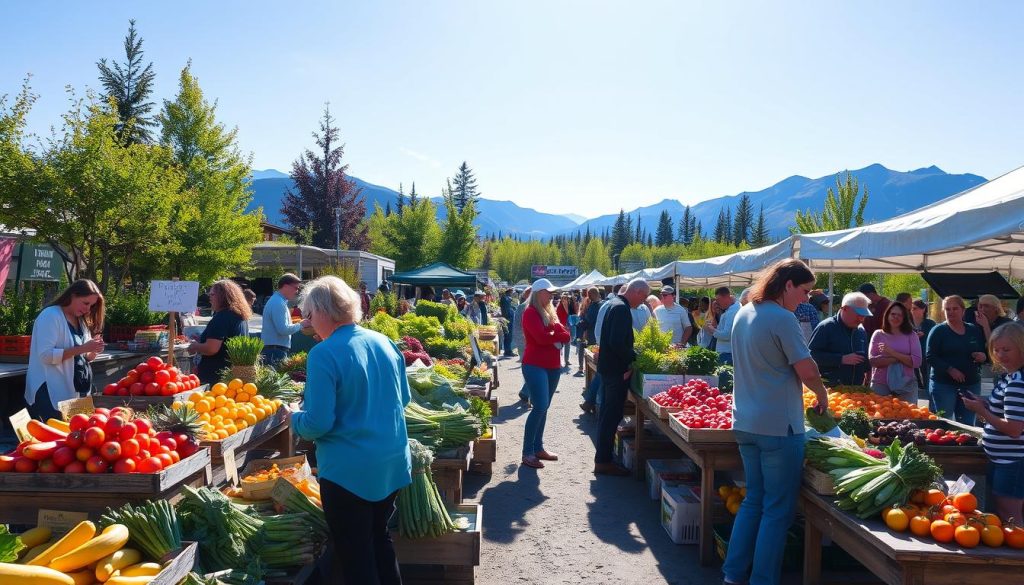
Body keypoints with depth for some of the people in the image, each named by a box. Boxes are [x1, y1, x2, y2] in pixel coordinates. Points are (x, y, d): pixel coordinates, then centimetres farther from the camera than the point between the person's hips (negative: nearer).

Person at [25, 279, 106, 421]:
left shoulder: (81, 320, 14)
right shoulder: (50, 315, -10)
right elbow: (45, 355, -20)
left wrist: (92, 351, -4)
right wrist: (82, 348, -24)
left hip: (76, 391, 7)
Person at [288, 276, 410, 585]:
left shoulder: (324, 354, -18)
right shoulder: (385, 343, 2)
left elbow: (317, 424, -19)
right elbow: (404, 399, 13)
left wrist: (295, 418, 1)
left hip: (349, 470, -6)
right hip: (393, 464, 7)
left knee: (355, 556, 9)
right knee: (380, 539, 23)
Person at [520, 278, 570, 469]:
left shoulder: (550, 312, 15)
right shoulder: (531, 313, -10)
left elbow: (565, 334, 6)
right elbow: (542, 337, -22)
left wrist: (554, 330, -13)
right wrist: (557, 334, -6)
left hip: (553, 365, 8)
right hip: (535, 366, -8)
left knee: (544, 407, 12)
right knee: (539, 407, -14)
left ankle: (538, 448, 20)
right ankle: (527, 453, -8)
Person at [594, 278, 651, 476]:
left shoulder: (612, 304, 13)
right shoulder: (622, 308, -19)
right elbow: (617, 343, -27)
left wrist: (632, 354, 15)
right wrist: (632, 358, -14)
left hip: (607, 367, 10)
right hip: (617, 370, -10)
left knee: (607, 413, 15)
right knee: (612, 414, -3)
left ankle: (602, 457, 24)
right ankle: (604, 461, 2)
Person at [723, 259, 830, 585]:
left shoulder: (743, 314, 11)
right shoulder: (782, 318, -16)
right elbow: (807, 370, -15)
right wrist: (823, 396, 5)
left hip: (745, 422, 8)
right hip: (778, 425, -8)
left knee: (753, 500, 17)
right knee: (778, 509, 2)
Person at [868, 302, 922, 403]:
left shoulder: (911, 335, 4)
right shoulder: (878, 334, 4)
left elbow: (916, 361, -6)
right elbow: (872, 360, -6)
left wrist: (892, 352, -15)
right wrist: (900, 358, -12)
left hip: (906, 386, 0)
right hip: (880, 385, 0)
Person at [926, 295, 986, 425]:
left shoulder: (975, 330, 11)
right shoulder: (938, 331, -3)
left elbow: (985, 352, 20)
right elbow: (930, 357, -9)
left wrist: (984, 356, -4)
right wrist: (950, 369, -22)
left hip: (971, 384, 4)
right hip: (943, 384, -4)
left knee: (968, 424, 10)